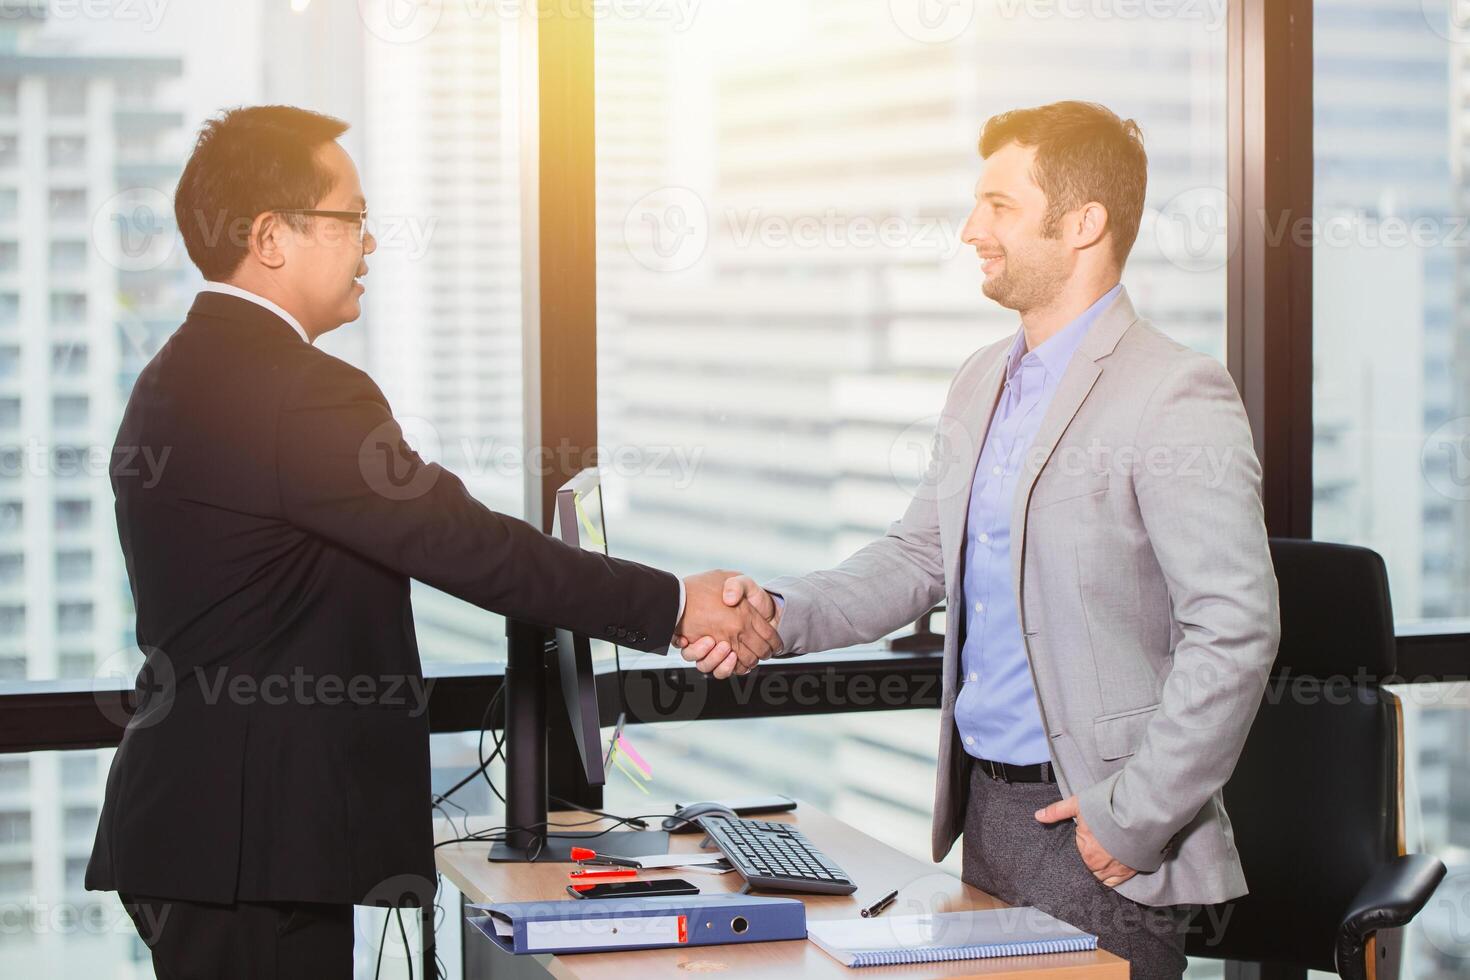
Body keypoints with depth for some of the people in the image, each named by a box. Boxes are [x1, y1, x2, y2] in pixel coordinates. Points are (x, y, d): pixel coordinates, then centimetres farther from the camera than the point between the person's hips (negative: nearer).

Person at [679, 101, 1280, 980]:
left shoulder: (1178, 398, -15)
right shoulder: (983, 384, 13)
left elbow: (1233, 631, -19)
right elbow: (921, 555, 16)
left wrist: (1134, 819, -18)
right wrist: (780, 617, -1)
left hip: (1089, 823, -8)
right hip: (985, 805, 8)